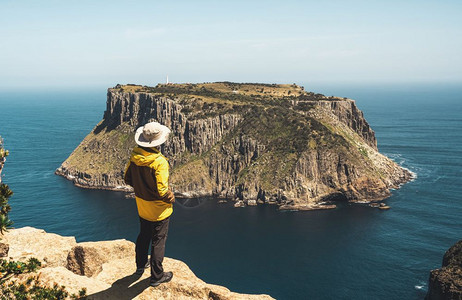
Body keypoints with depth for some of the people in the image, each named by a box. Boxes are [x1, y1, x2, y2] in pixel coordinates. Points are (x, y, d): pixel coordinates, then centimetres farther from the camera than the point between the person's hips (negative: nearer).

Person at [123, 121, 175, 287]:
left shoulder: (134, 156, -9)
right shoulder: (159, 162, -30)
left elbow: (127, 179, 4)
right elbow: (162, 191, -29)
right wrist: (171, 198, -10)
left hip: (142, 207, 6)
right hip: (159, 209, -6)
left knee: (143, 236, 25)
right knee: (158, 241, 9)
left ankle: (141, 265, 44)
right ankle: (156, 276, 22)